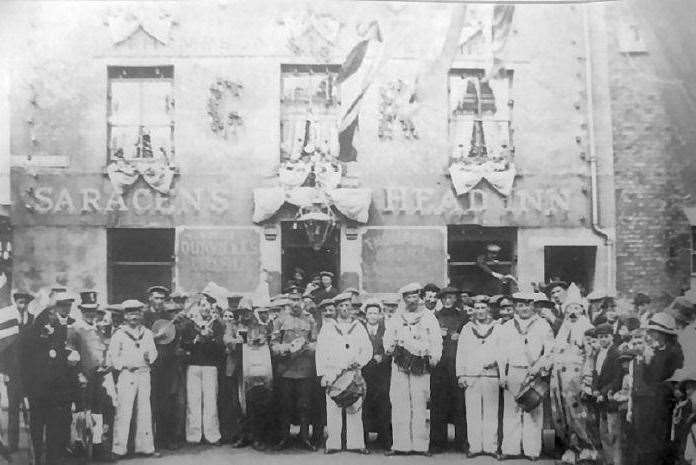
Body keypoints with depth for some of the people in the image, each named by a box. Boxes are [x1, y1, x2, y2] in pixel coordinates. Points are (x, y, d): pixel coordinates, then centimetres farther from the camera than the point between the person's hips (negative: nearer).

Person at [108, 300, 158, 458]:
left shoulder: (147, 333, 14)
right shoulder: (118, 334, 2)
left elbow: (153, 352, 16)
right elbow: (113, 357, 0)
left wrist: (149, 356, -5)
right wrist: (125, 364, -15)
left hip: (144, 374, 4)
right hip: (126, 374, -4)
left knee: (145, 411, 7)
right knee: (123, 412, -7)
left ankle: (145, 446, 14)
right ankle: (119, 448, -2)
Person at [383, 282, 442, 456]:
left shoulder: (429, 318, 13)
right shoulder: (396, 319, 19)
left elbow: (436, 341, 8)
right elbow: (388, 338, 16)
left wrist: (433, 358, -5)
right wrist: (390, 347, -4)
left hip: (421, 365, -1)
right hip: (399, 365, 1)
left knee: (420, 405, -5)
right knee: (399, 404, -5)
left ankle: (420, 445, -1)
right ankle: (400, 444, -3)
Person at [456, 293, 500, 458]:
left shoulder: (497, 329, 11)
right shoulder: (466, 329, 14)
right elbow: (461, 353, 12)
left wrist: (496, 360, -9)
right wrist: (461, 374, 5)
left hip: (491, 374, -1)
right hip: (471, 375, 1)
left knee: (491, 412, -1)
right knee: (473, 412, -1)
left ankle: (491, 446, 4)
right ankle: (474, 446, 3)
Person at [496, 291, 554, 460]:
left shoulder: (543, 325, 9)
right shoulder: (507, 327, 16)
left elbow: (550, 351, 4)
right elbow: (502, 353, 14)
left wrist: (537, 367, -9)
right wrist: (502, 375, 3)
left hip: (534, 373, -2)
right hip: (513, 372, 2)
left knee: (534, 411, -3)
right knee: (511, 411, 1)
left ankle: (532, 449, 3)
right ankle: (510, 448, 6)